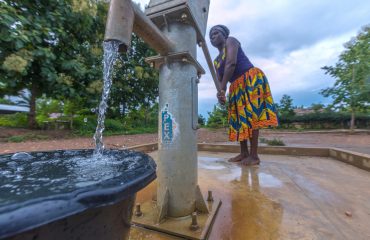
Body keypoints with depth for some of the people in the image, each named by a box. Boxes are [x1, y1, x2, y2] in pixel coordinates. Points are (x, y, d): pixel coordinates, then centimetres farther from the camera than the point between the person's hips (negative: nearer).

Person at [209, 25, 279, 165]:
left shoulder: (230, 41, 1)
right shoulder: (216, 61, 18)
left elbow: (231, 63, -18)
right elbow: (219, 80, 5)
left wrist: (223, 89, -24)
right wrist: (219, 94, -18)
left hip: (251, 78, -8)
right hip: (237, 86, 8)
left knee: (250, 116, -13)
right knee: (239, 118, 4)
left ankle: (254, 155, -7)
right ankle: (244, 153, 12)